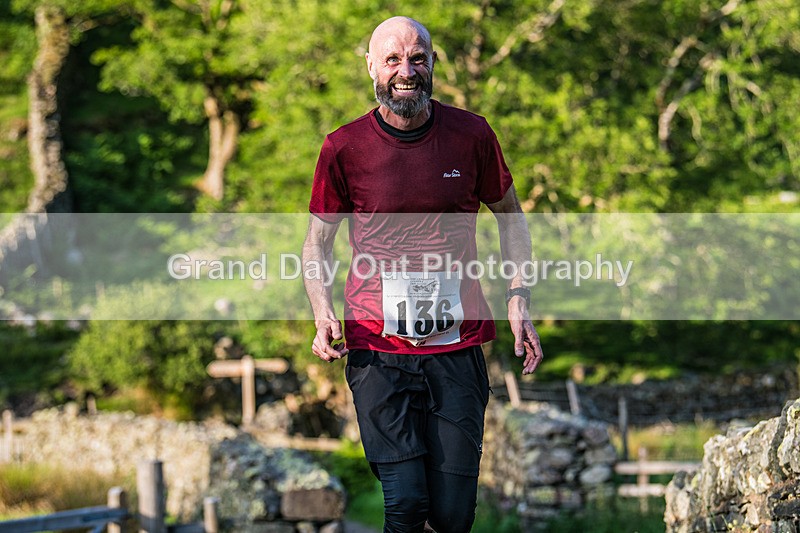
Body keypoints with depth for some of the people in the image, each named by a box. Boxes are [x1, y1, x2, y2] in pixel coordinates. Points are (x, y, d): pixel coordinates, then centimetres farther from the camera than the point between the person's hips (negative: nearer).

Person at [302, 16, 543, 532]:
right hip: (378, 350, -1)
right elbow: (317, 241, 10)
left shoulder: (471, 135, 2)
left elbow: (510, 216, 17)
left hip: (457, 347, 1)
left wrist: (518, 299, 6)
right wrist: (324, 314, -6)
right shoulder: (344, 149, -1)